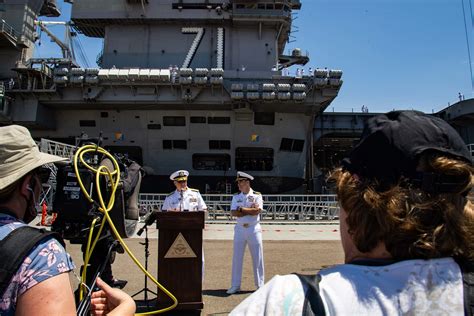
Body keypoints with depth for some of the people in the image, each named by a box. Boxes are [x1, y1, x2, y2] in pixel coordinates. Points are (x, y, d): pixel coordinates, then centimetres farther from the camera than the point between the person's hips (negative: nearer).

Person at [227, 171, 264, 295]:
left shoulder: (257, 195, -1)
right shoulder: (236, 197, 7)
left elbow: (257, 211, -16)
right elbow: (234, 213, -7)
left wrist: (242, 209, -10)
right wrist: (250, 210, -13)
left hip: (254, 229, -3)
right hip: (240, 229, 3)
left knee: (257, 257, 4)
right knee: (237, 257, 5)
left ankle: (260, 284, 18)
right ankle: (235, 286, 15)